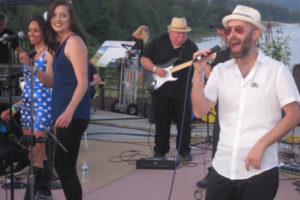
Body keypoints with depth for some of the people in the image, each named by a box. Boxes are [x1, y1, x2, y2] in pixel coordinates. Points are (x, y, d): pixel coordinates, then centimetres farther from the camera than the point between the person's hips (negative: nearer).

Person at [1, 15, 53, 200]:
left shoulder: (49, 53, -4)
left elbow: (50, 82, -19)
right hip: (28, 106, 8)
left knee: (35, 153, -13)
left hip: (42, 106, -8)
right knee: (38, 153, 7)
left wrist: (31, 65, -31)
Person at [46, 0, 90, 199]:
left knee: (66, 169, -10)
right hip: (64, 114, 10)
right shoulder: (60, 44, 17)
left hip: (73, 116, -10)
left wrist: (69, 110, -30)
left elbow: (82, 82, -20)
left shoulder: (74, 42, -12)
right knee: (60, 166, 17)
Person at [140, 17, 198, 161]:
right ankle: (160, 151, 17)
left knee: (184, 123, 3)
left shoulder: (191, 47, 7)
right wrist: (155, 69, -12)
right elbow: (144, 59, 4)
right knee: (161, 123, 6)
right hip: (160, 90, -1)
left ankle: (184, 151, 17)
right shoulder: (158, 42, 4)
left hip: (182, 93, 1)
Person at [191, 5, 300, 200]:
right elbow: (200, 110, 1)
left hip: (260, 170, -3)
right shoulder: (220, 71, 9)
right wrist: (198, 72, -9)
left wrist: (261, 145, -14)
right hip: (222, 168, 3)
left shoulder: (277, 70, -2)